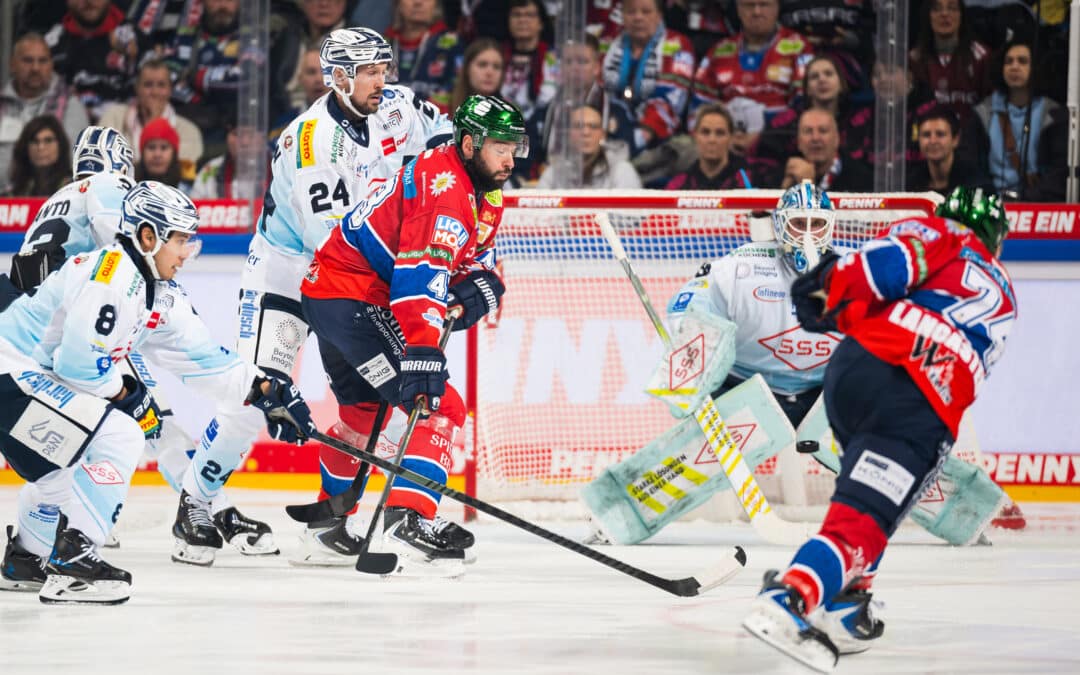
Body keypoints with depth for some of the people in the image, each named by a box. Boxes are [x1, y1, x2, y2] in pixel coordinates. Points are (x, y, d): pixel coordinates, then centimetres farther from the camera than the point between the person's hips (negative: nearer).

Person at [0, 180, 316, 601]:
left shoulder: (160, 295, 12)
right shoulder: (111, 273, -20)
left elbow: (199, 355, 18)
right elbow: (77, 361, -24)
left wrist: (265, 392, 10)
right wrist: (128, 396, -7)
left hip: (34, 378, 11)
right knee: (119, 436, -17)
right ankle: (70, 565, -16)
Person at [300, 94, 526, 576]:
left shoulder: (486, 196, 9)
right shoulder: (442, 186, -24)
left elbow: (479, 260, 16)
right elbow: (420, 273, -35)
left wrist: (478, 287, -9)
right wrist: (422, 352, -43)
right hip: (350, 296, -11)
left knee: (364, 408, 28)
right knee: (438, 406, -19)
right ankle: (408, 519, -29)